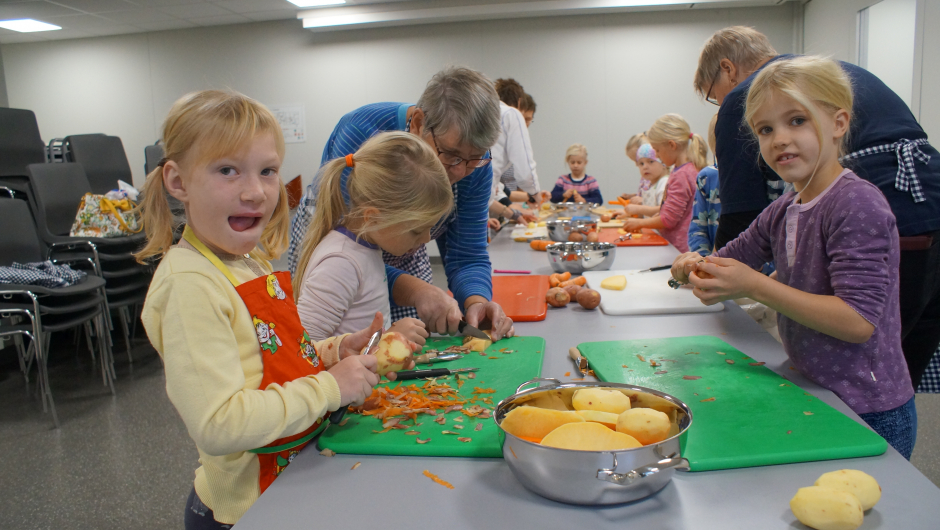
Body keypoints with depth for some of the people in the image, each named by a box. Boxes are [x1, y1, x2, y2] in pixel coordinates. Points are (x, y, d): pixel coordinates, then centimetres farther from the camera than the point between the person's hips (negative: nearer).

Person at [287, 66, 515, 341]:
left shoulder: (475, 165, -21)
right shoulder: (361, 133, -34)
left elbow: (467, 257, -16)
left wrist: (476, 301, -37)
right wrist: (414, 290, -50)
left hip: (404, 261, 4)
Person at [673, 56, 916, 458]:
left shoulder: (858, 204, -20)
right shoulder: (782, 212, 3)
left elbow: (859, 321, -26)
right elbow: (732, 257, 19)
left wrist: (755, 286, -27)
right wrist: (698, 266, -4)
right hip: (812, 396, 7)